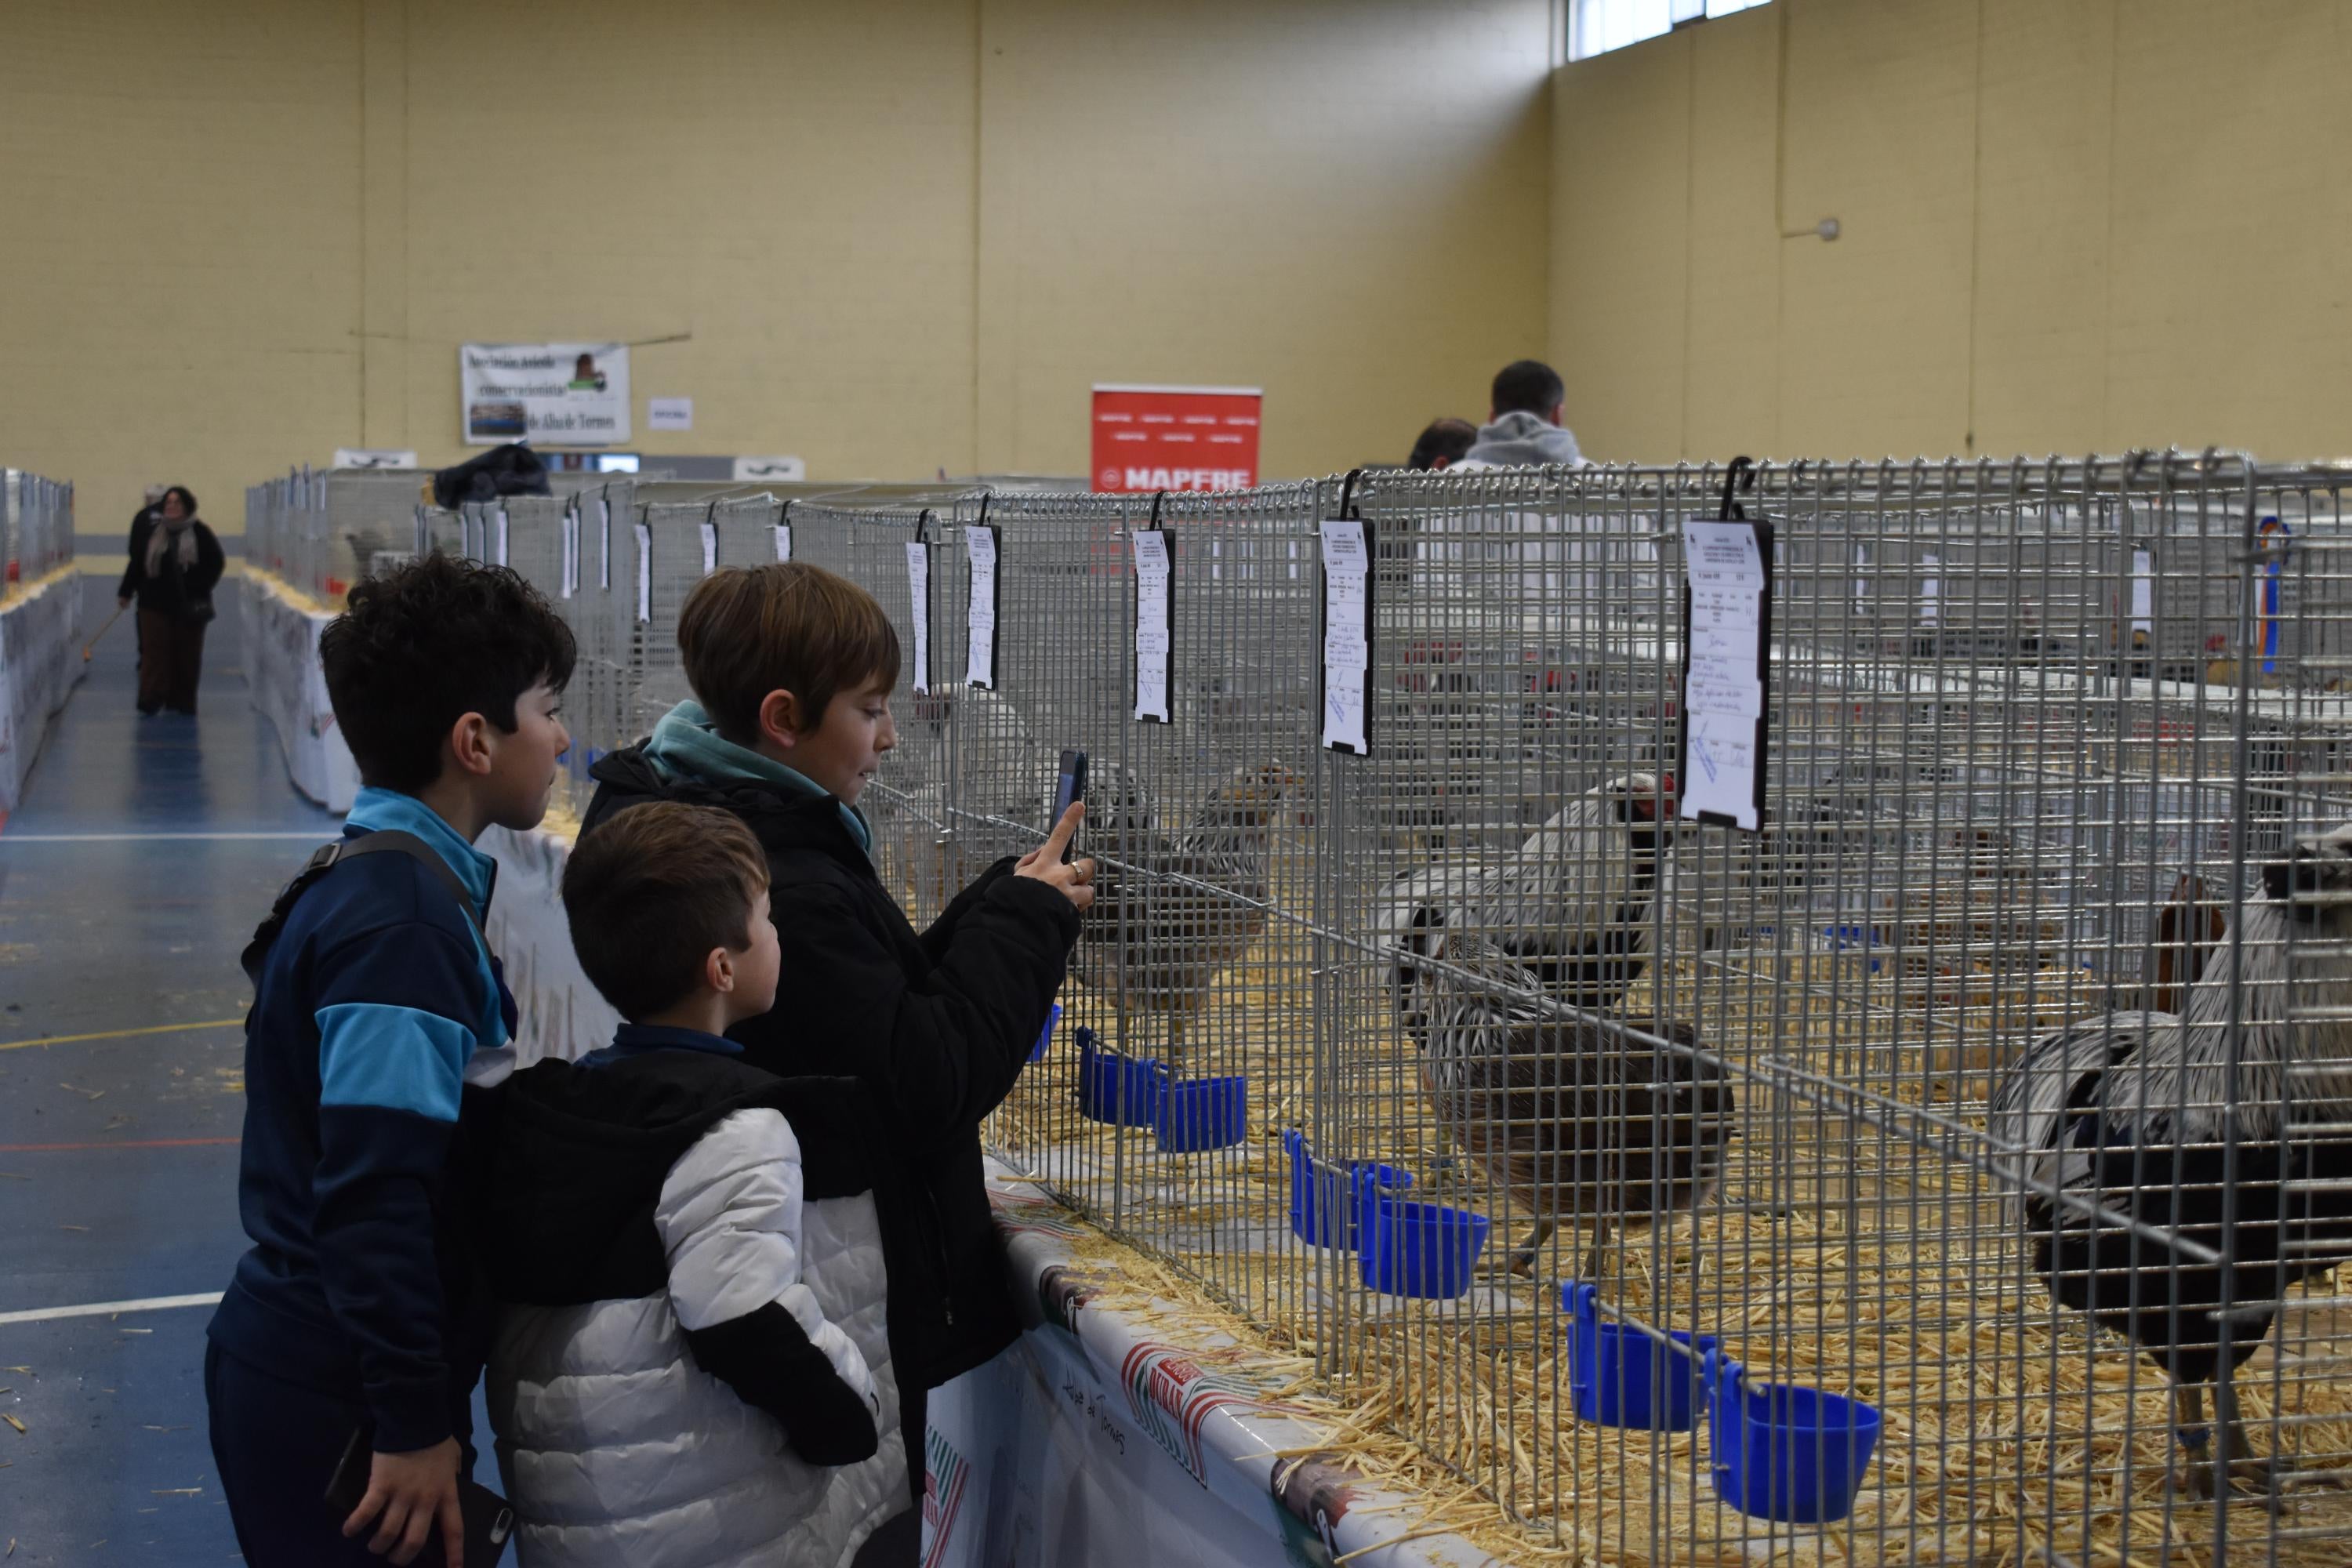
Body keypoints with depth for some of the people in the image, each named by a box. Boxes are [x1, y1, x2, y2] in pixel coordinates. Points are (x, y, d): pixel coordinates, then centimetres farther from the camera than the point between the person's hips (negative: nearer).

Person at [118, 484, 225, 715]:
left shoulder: (199, 532, -2)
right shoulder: (150, 530, 4)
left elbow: (216, 562, 3)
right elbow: (136, 563, 9)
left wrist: (201, 590, -6)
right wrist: (126, 592, 8)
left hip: (188, 606, -1)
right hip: (155, 603, 1)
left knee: (187, 655, 4)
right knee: (154, 651, -4)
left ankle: (182, 702, 14)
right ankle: (151, 701, -6)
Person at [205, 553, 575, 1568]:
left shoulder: (369, 879, 10)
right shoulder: (403, 915, -20)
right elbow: (375, 1198, -25)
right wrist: (417, 1427, -21)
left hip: (305, 1366, 9)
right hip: (338, 1406, -9)